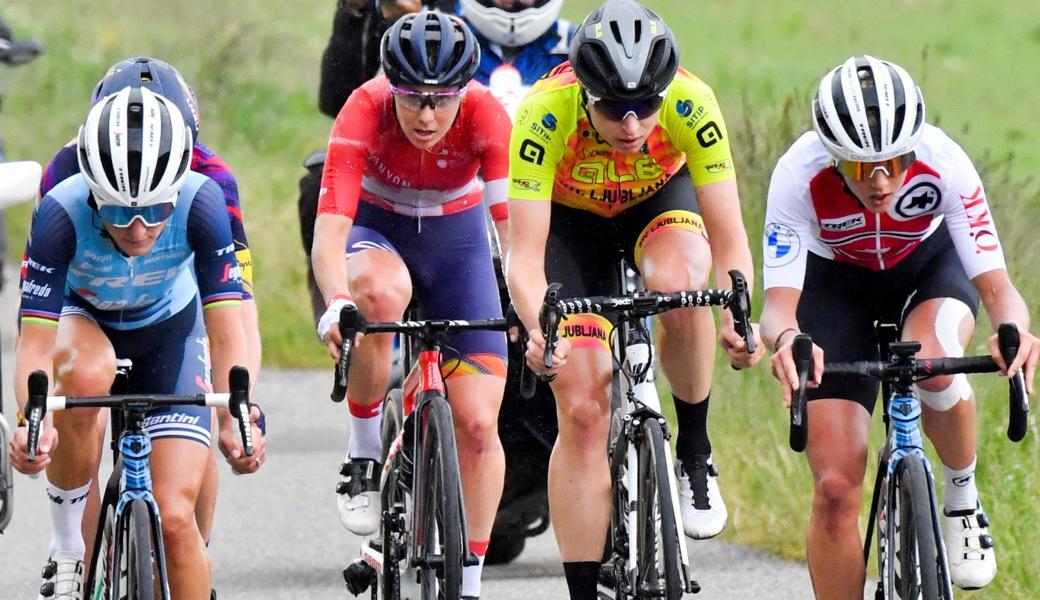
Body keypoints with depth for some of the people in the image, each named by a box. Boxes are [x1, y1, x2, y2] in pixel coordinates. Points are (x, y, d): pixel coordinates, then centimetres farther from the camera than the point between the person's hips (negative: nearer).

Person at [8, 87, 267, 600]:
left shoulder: (200, 202, -32)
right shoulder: (62, 212, -34)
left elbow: (226, 331, -30)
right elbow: (35, 342, -36)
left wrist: (236, 417, -46)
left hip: (169, 326, 1)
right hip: (83, 320, -1)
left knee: (175, 518, -13)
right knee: (86, 373, -38)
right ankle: (67, 552, -19)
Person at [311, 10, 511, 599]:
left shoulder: (486, 114, -27)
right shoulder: (365, 111, -30)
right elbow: (329, 230, -37)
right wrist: (336, 303, -56)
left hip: (456, 240, 1)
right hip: (376, 231, -1)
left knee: (478, 424, -10)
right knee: (380, 294, -40)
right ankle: (365, 455, -19)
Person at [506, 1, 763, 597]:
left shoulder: (692, 104, -34)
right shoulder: (546, 113, -36)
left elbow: (730, 241, -30)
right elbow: (525, 256, -37)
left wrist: (738, 319, -49)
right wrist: (539, 330, -56)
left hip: (660, 198, 0)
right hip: (571, 218, 0)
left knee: (679, 283, -36)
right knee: (582, 410, -12)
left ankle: (695, 451, -13)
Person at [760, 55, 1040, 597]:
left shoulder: (943, 163, -33)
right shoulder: (798, 176, -34)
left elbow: (995, 286, -32)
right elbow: (778, 301, -36)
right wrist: (786, 340, -61)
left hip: (928, 265, 0)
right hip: (836, 282, 0)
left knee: (933, 361, -37)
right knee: (836, 489, -11)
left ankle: (963, 498, -9)